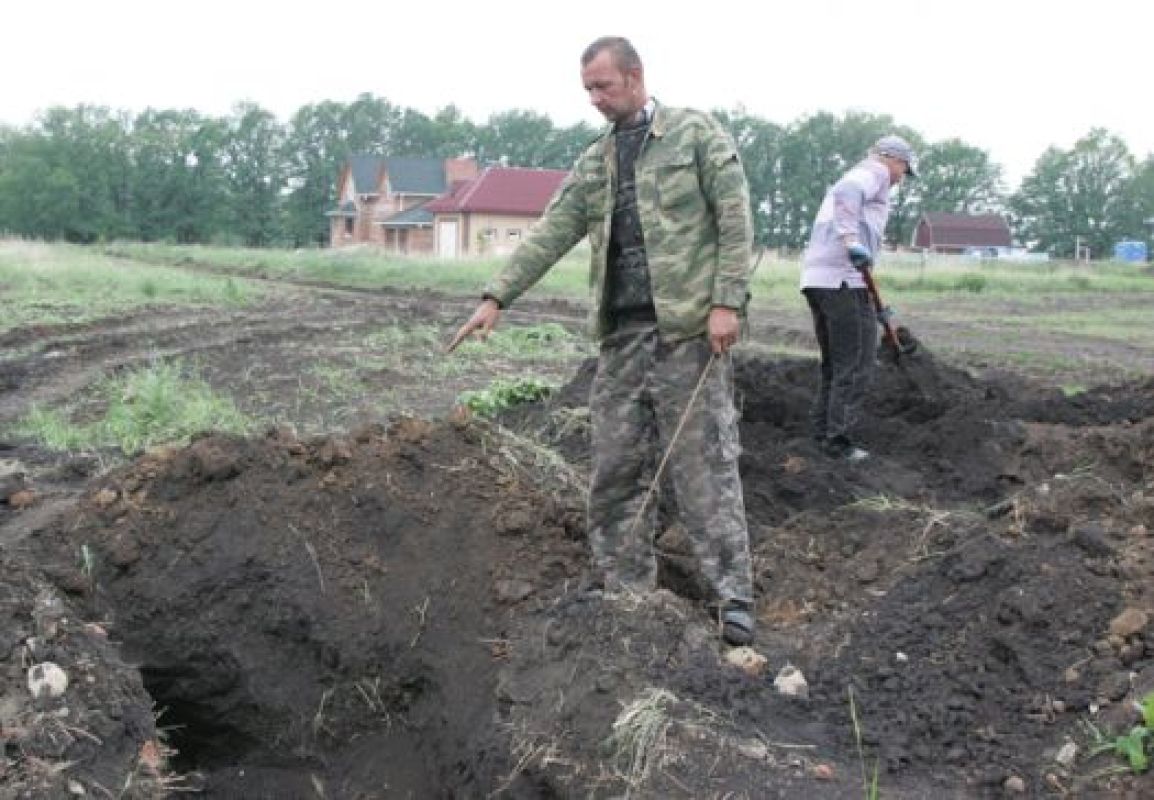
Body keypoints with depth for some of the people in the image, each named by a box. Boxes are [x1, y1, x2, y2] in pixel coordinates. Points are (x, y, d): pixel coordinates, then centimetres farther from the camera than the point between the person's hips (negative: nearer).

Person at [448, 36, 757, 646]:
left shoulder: (696, 133, 2)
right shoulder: (594, 161, 17)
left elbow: (735, 218, -4)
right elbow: (550, 234, 12)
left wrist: (727, 302, -13)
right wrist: (496, 297, 3)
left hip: (687, 326, -5)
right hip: (622, 332, 6)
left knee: (704, 463, -6)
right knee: (616, 468, 5)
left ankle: (733, 598, -2)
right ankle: (626, 593, 15)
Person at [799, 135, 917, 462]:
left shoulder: (853, 176, 31)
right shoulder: (875, 171, 3)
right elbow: (845, 194, -22)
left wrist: (876, 305, 34)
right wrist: (852, 239, -37)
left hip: (816, 277, 9)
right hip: (845, 278, -9)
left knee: (835, 363, 16)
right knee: (856, 363, -3)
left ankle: (823, 432, 17)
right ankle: (838, 439, -3)